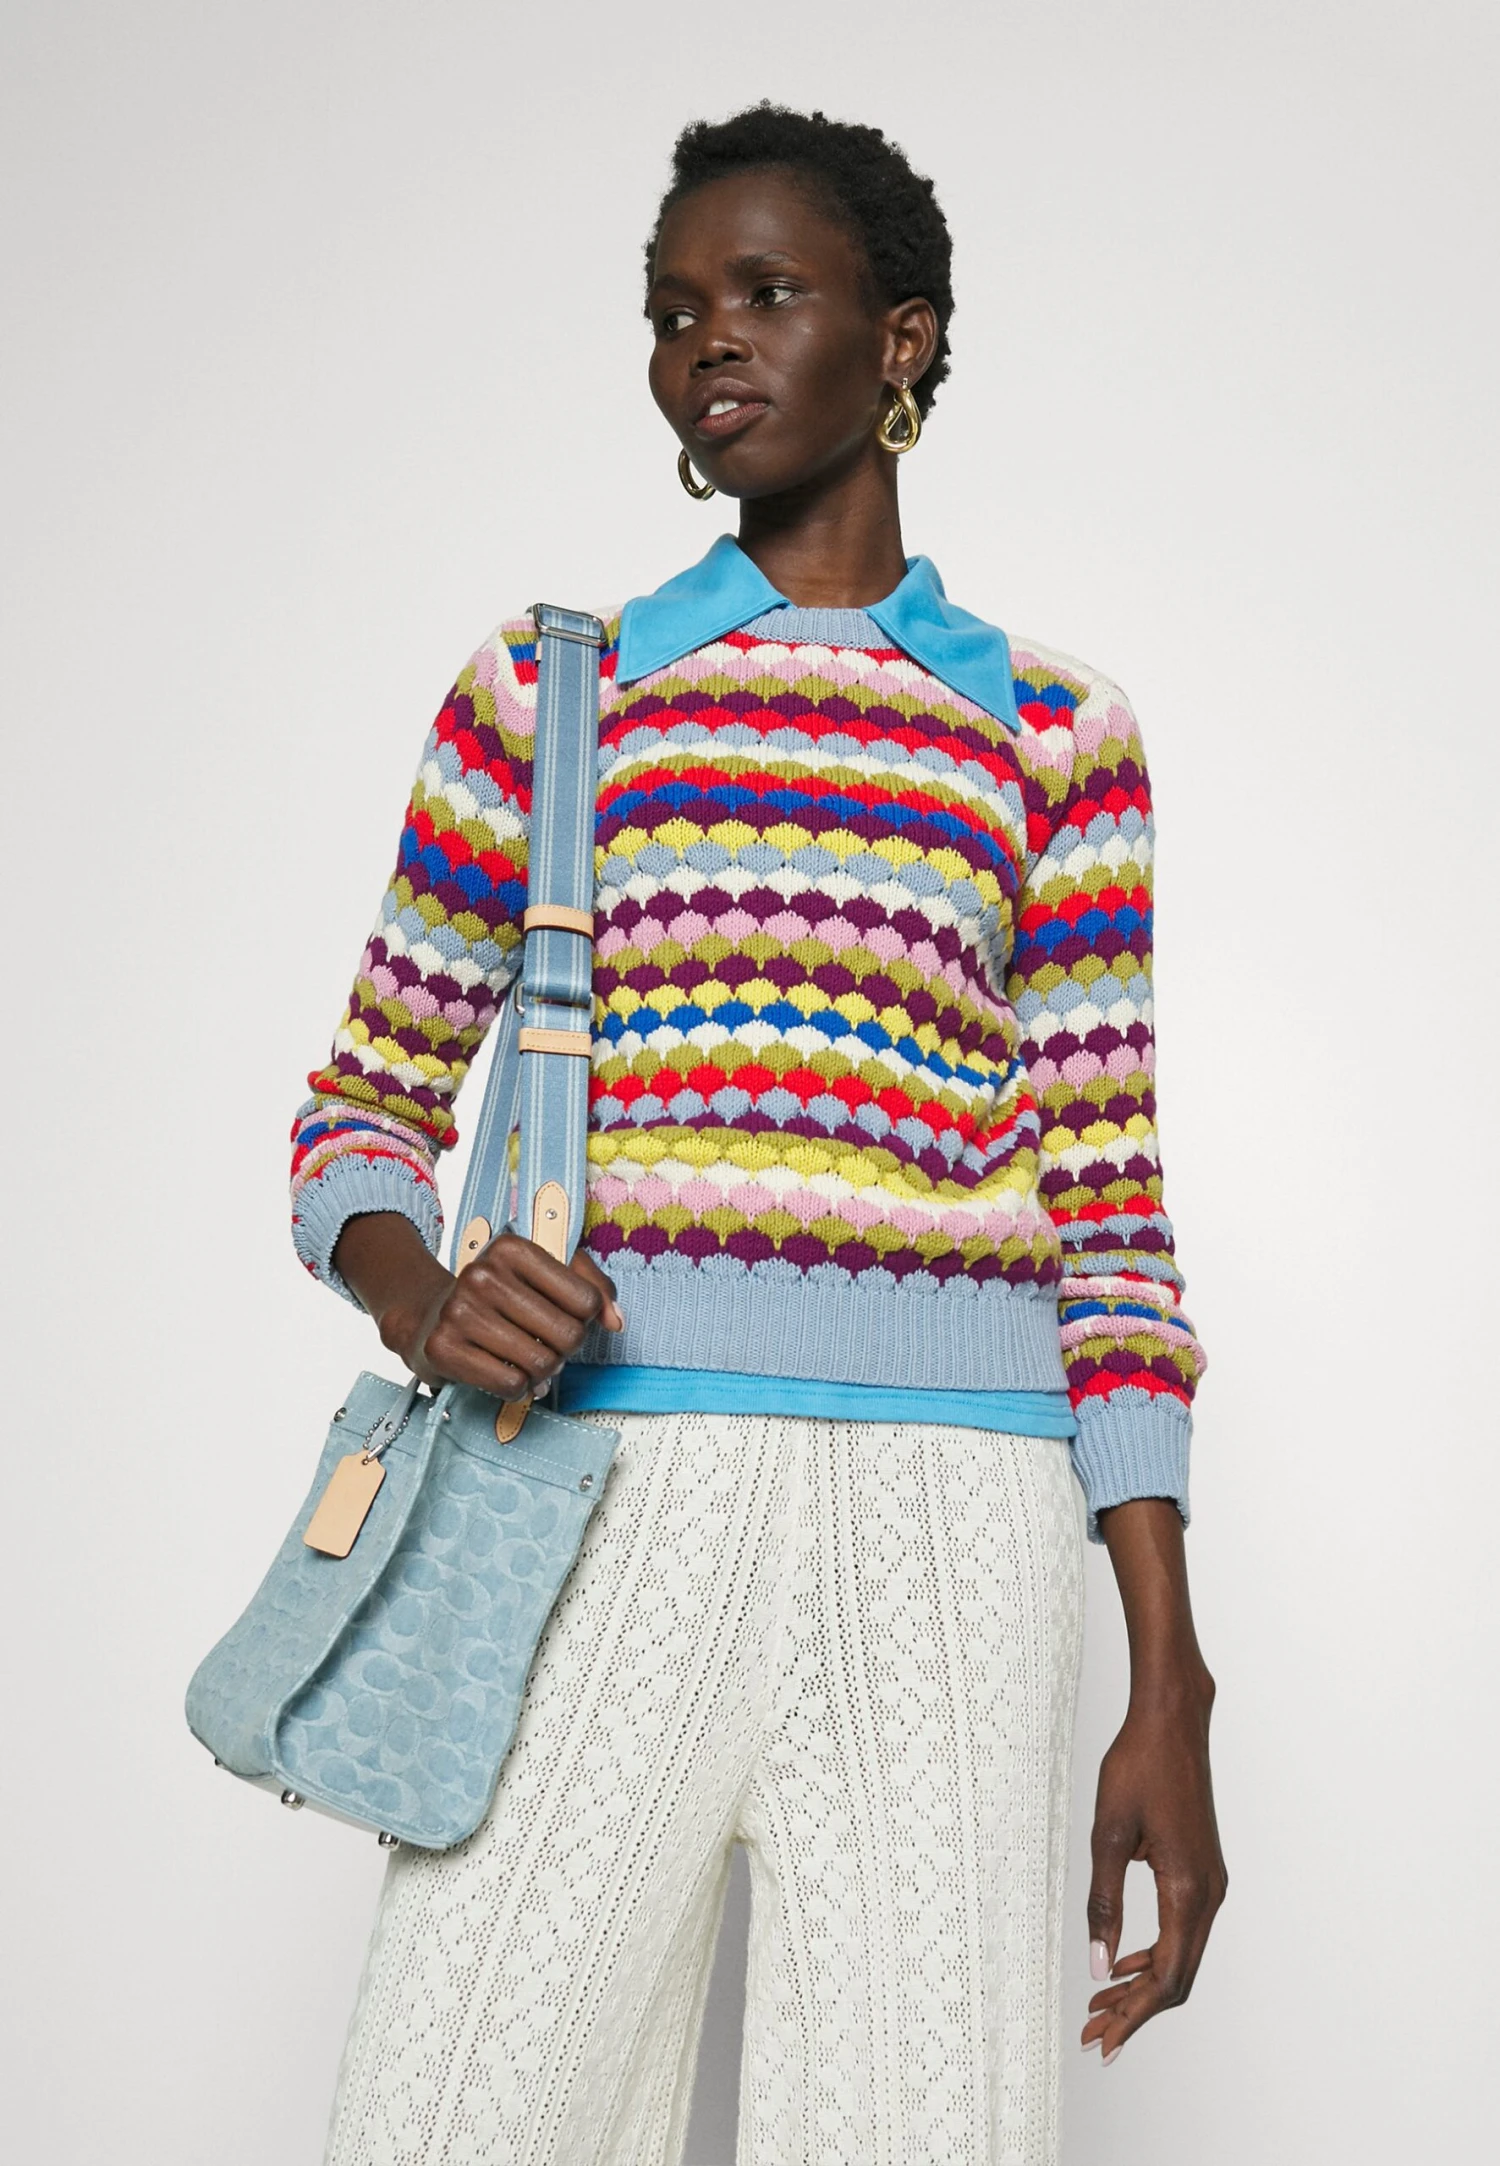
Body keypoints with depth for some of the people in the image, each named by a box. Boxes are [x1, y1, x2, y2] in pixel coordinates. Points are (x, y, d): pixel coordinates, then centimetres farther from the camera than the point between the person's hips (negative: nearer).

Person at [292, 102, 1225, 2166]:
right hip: (601, 1475, 0)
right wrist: (420, 1299, -9)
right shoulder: (545, 693, 14)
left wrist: (1168, 1692, 3)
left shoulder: (1052, 730, 13)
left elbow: (1108, 1212, 9)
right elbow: (364, 1107, 16)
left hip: (943, 1496, 0)